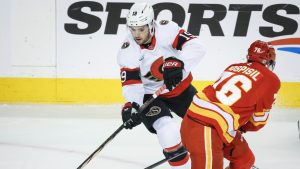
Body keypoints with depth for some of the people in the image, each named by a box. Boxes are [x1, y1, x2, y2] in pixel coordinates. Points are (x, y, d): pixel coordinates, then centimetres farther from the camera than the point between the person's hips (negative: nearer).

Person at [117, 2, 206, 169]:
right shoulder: (127, 51, -22)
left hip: (179, 86, 2)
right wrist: (131, 106, -43)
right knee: (169, 132, -26)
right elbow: (131, 84, -25)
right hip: (150, 94, -2)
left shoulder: (166, 30, -24)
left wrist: (178, 63, -45)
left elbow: (195, 46, -29)